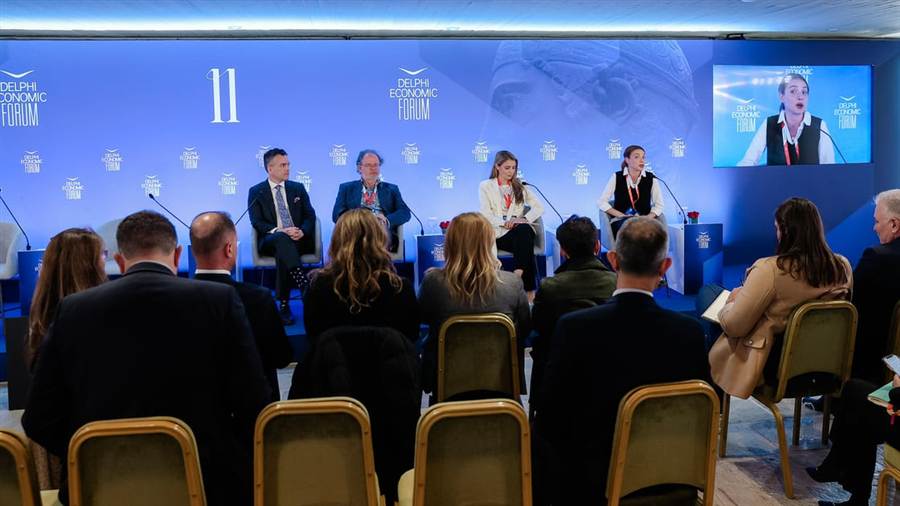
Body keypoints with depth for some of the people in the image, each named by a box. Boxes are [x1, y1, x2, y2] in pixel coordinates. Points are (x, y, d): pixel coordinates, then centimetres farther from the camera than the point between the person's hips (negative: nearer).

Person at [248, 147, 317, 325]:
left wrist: (302, 231, -14)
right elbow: (257, 222, -3)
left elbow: (310, 216, 9)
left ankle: (284, 305, -33)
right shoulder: (256, 192, 9)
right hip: (270, 241, -3)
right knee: (282, 239, -38)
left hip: (299, 239, 3)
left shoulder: (298, 188, 17)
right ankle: (305, 286, -51)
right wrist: (280, 231, -22)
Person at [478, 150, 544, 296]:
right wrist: (505, 222, -19)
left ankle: (520, 273, -38)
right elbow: (487, 215, -2)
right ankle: (529, 288, -37)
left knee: (525, 229, -35)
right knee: (522, 232, -34)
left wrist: (525, 219, -10)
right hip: (499, 234, -3)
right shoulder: (486, 186, 11)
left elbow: (539, 207, 10)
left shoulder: (519, 186, 21)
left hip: (521, 231, 3)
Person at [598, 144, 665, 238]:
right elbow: (602, 202, 1)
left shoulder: (650, 178, 8)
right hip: (620, 222, -1)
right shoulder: (617, 177, 4)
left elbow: (660, 205, 10)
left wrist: (648, 218, -9)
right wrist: (622, 216, -9)